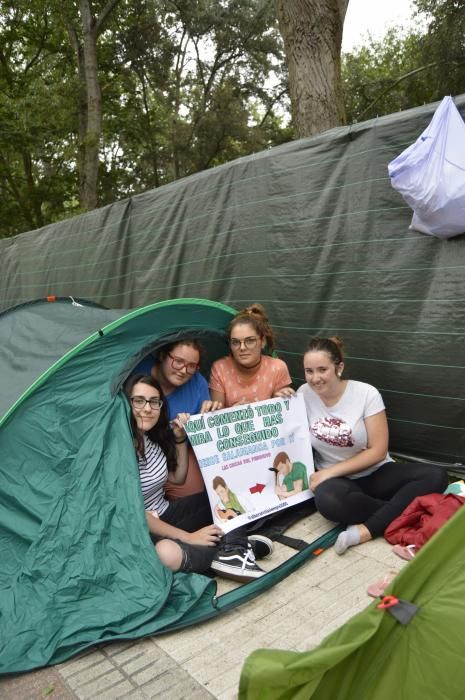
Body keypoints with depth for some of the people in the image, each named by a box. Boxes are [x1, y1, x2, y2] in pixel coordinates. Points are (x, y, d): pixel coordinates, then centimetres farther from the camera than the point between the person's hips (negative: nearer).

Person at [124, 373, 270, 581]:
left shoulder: (153, 437, 3)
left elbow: (177, 478, 14)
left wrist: (180, 439, -1)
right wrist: (188, 537, -18)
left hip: (165, 514, 8)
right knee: (167, 554, -40)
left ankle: (232, 548, -23)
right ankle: (233, 545, -16)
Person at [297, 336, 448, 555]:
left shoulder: (366, 394, -13)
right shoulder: (304, 394, -6)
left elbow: (378, 451, -13)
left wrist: (330, 471, -18)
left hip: (376, 473, 0)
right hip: (338, 481, 0)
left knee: (435, 476, -26)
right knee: (327, 500, -38)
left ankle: (366, 530, -32)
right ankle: (400, 513, -17)